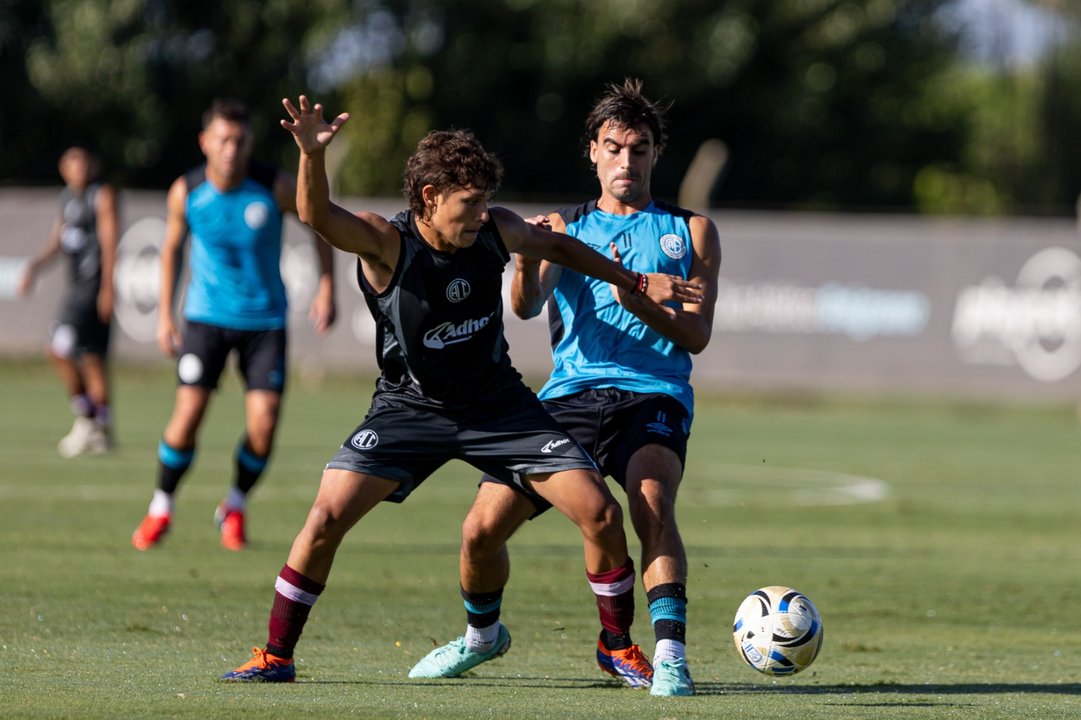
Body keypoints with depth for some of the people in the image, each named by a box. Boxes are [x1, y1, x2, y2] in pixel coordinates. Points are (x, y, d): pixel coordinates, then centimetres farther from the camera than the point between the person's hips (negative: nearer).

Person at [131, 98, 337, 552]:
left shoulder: (276, 187, -13)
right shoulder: (185, 192, -9)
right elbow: (172, 248, 9)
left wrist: (327, 288, -1)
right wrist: (165, 315, 7)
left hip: (265, 319, 0)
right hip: (207, 315, 0)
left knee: (263, 425, -10)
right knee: (187, 416, -13)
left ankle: (235, 507, 16)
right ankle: (161, 509, 10)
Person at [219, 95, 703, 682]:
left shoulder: (496, 231, -11)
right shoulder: (386, 243, -22)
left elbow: (557, 247, 12)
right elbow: (318, 216, -42)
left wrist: (636, 283, 14)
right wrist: (312, 155, -61)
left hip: (498, 406, 3)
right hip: (409, 407, -3)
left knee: (600, 513, -8)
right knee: (326, 517, -18)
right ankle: (276, 656, -1)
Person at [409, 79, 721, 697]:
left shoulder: (691, 231, 13)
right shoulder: (564, 227, 16)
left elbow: (697, 334, 3)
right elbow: (528, 307, -2)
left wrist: (637, 303, -15)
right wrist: (527, 260, -24)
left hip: (653, 396, -2)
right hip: (570, 395, 2)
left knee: (652, 502, -34)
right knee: (483, 529, -7)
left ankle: (670, 654, -38)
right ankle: (481, 633, 22)